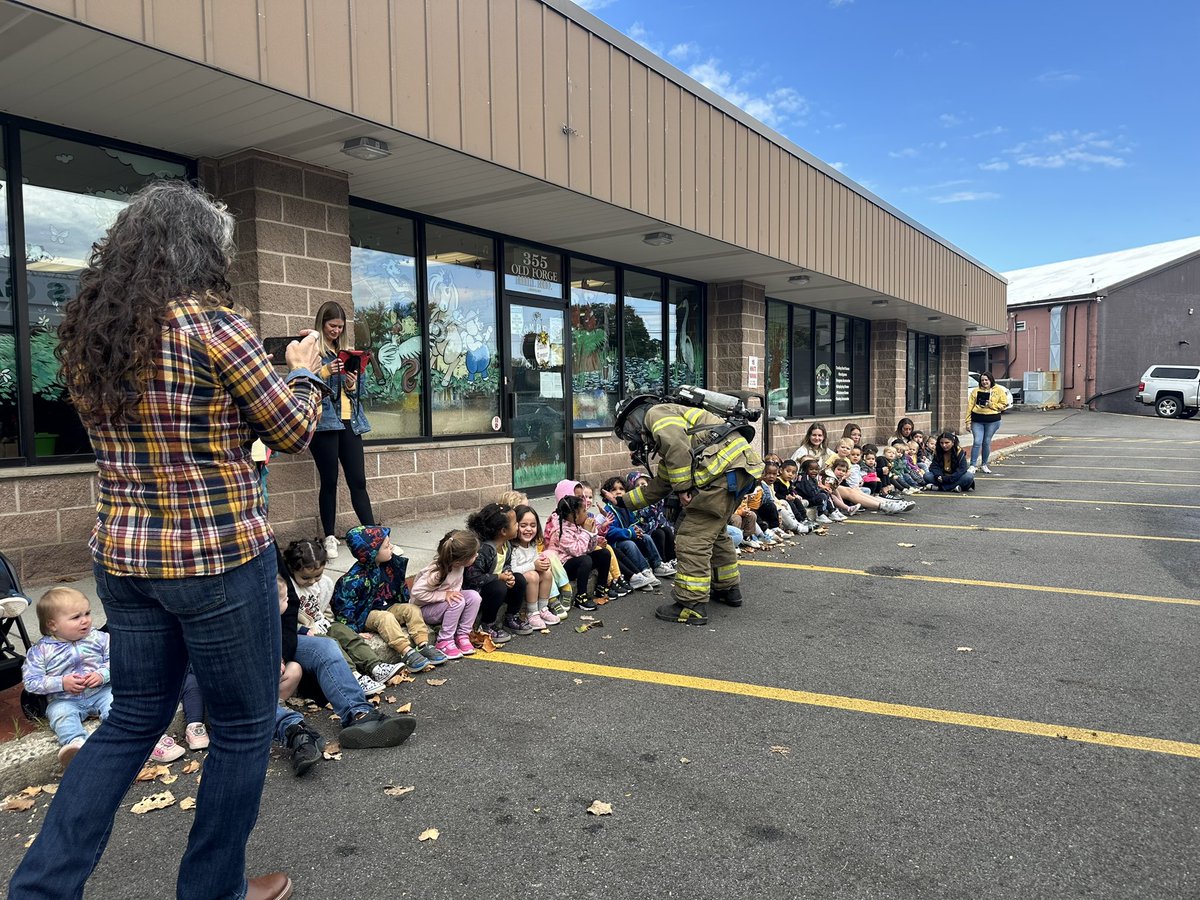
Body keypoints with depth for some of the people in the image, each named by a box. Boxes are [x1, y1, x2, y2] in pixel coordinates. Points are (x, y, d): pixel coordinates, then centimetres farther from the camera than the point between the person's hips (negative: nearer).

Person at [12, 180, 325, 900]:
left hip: (123, 557, 7)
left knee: (134, 718, 23)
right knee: (245, 726, 13)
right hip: (220, 559, -7)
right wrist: (304, 371, 9)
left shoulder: (86, 332, 5)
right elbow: (293, 432, -9)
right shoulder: (211, 324, -16)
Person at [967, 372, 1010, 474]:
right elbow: (970, 406, 3)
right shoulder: (975, 391, 6)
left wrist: (992, 405, -12)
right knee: (977, 442, -8)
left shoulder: (999, 391, 4)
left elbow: (1004, 405, 2)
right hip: (977, 420, 0)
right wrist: (968, 421, -2)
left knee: (987, 443, 7)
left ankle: (984, 465, 21)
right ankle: (973, 466, -4)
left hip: (992, 420, 0)